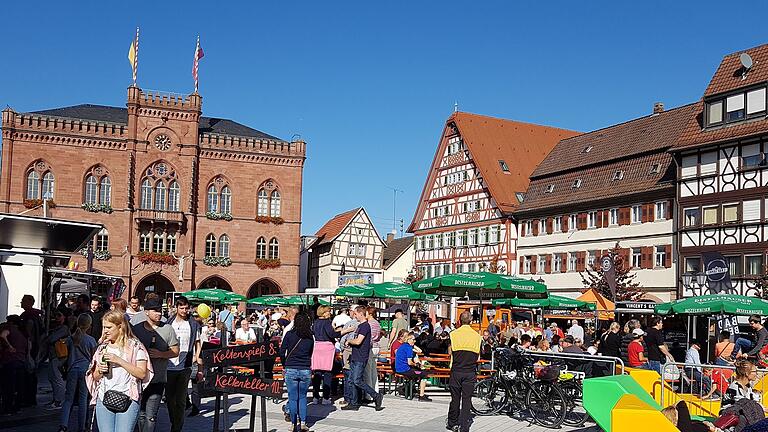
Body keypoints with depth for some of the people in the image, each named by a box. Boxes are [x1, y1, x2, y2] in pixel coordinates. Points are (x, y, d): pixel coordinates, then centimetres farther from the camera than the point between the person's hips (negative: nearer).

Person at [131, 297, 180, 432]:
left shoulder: (167, 329, 2)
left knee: (151, 416, -4)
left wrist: (160, 354, -14)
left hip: (158, 380, -2)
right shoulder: (136, 329, 5)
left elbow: (175, 351, 2)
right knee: (140, 414, 11)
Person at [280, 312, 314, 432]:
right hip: (306, 370, 2)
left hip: (291, 369, -2)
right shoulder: (310, 337, 2)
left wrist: (284, 365, 12)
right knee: (302, 397, 15)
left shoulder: (290, 334, -5)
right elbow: (310, 354, 9)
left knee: (293, 398, 6)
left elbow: (282, 352, -2)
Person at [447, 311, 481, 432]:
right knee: (467, 400, 3)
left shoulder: (454, 334, -5)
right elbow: (478, 357, 5)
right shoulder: (477, 336, -1)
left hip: (456, 371, 0)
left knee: (455, 398, 11)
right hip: (470, 372, 0)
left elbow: (450, 352, 3)